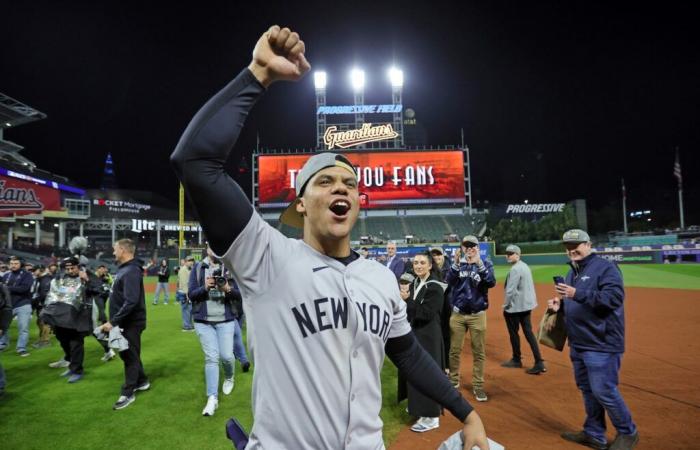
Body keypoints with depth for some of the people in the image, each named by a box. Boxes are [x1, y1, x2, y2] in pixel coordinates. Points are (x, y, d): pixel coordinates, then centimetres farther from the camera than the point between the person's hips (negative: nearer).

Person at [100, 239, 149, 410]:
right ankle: (142, 381, 35)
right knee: (127, 354, 20)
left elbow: (131, 302, -30)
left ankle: (128, 393, 13)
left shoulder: (131, 272, -22)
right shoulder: (123, 269, 10)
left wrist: (113, 322, -27)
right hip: (124, 322, 10)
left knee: (130, 356, 2)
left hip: (130, 323, -10)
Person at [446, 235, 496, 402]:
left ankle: (478, 385, 17)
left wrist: (479, 264, -29)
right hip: (458, 314, 1)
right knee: (454, 350, 10)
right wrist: (456, 263, -26)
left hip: (477, 315, -1)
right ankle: (453, 381, 26)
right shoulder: (457, 264, 4)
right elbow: (449, 281, -13)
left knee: (479, 352, 5)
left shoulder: (486, 264, 0)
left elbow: (491, 283, -18)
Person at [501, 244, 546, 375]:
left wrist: (505, 305, -11)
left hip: (515, 306, -9)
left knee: (513, 333, 7)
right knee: (529, 332, 8)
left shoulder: (515, 269, -19)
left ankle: (516, 360, 21)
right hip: (526, 305, 9)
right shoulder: (525, 266, 11)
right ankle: (539, 362, 2)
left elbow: (510, 290, -22)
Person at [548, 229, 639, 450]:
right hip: (578, 343, 9)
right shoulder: (572, 273, 14)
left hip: (601, 343, -9)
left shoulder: (605, 267, -12)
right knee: (587, 389, 16)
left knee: (603, 391, -4)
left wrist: (577, 294, -31)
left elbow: (615, 297, -25)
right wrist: (559, 305, 1)